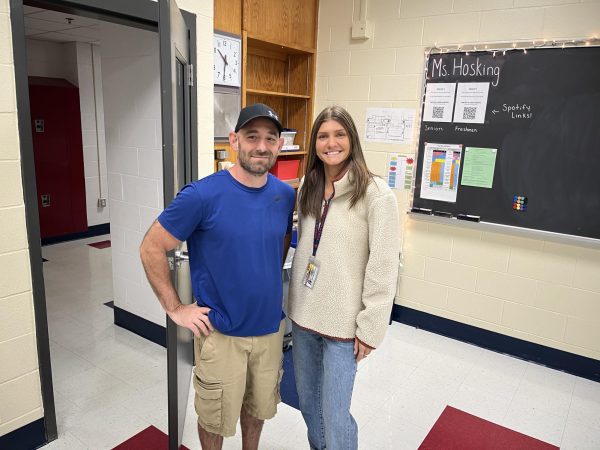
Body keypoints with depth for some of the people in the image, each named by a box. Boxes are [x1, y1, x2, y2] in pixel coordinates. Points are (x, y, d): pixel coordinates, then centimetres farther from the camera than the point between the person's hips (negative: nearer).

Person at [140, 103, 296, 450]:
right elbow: (151, 249, -12)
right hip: (220, 332, -4)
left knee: (258, 406, 25)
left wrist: (270, 285, 10)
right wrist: (175, 309, -11)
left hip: (271, 327, 4)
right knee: (216, 417, 17)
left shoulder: (286, 196, -4)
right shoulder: (203, 195, -19)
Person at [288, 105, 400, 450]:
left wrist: (370, 328, -14)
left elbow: (384, 267, -14)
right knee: (307, 402, 21)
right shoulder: (308, 190, 6)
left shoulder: (376, 194, -13)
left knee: (334, 414, 5)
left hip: (343, 322, -6)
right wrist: (295, 303, 12)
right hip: (303, 316, 6)